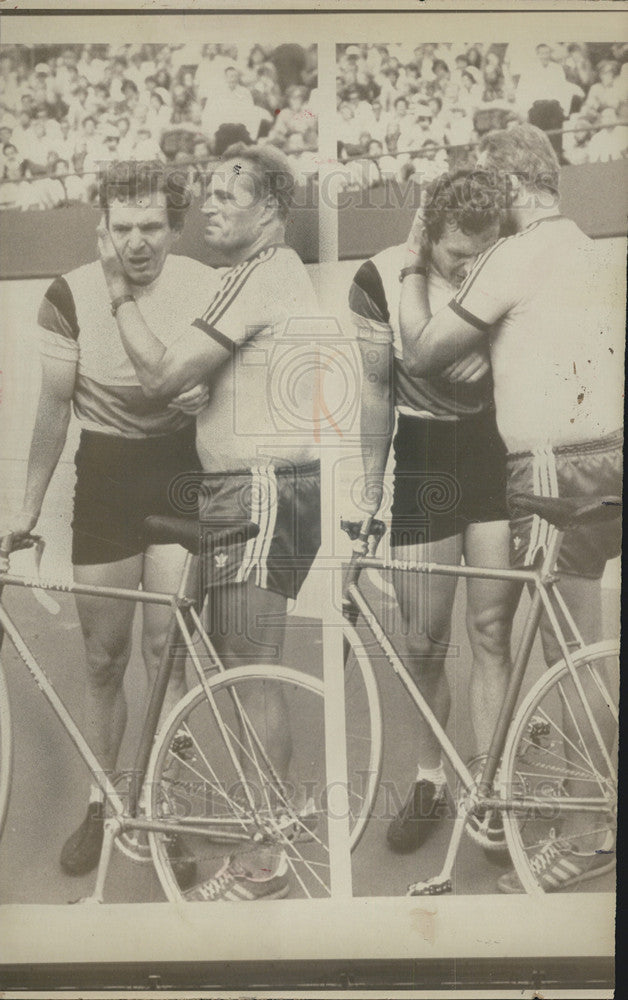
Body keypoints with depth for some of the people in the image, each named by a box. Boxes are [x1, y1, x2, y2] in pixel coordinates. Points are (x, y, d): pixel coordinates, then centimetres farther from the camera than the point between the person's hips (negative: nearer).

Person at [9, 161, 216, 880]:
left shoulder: (206, 287, -6)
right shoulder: (71, 294, -8)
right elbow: (54, 407, -2)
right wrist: (28, 509, -1)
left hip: (179, 474, 0)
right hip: (104, 477, 1)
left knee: (166, 650, -2)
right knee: (103, 657, 8)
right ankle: (100, 803, 27)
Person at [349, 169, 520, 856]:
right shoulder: (381, 278, -10)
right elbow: (377, 392, -3)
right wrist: (369, 493, -1)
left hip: (497, 455, 1)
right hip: (423, 462, 0)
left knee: (491, 631, 3)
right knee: (424, 640, 5)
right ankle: (429, 781, 26)